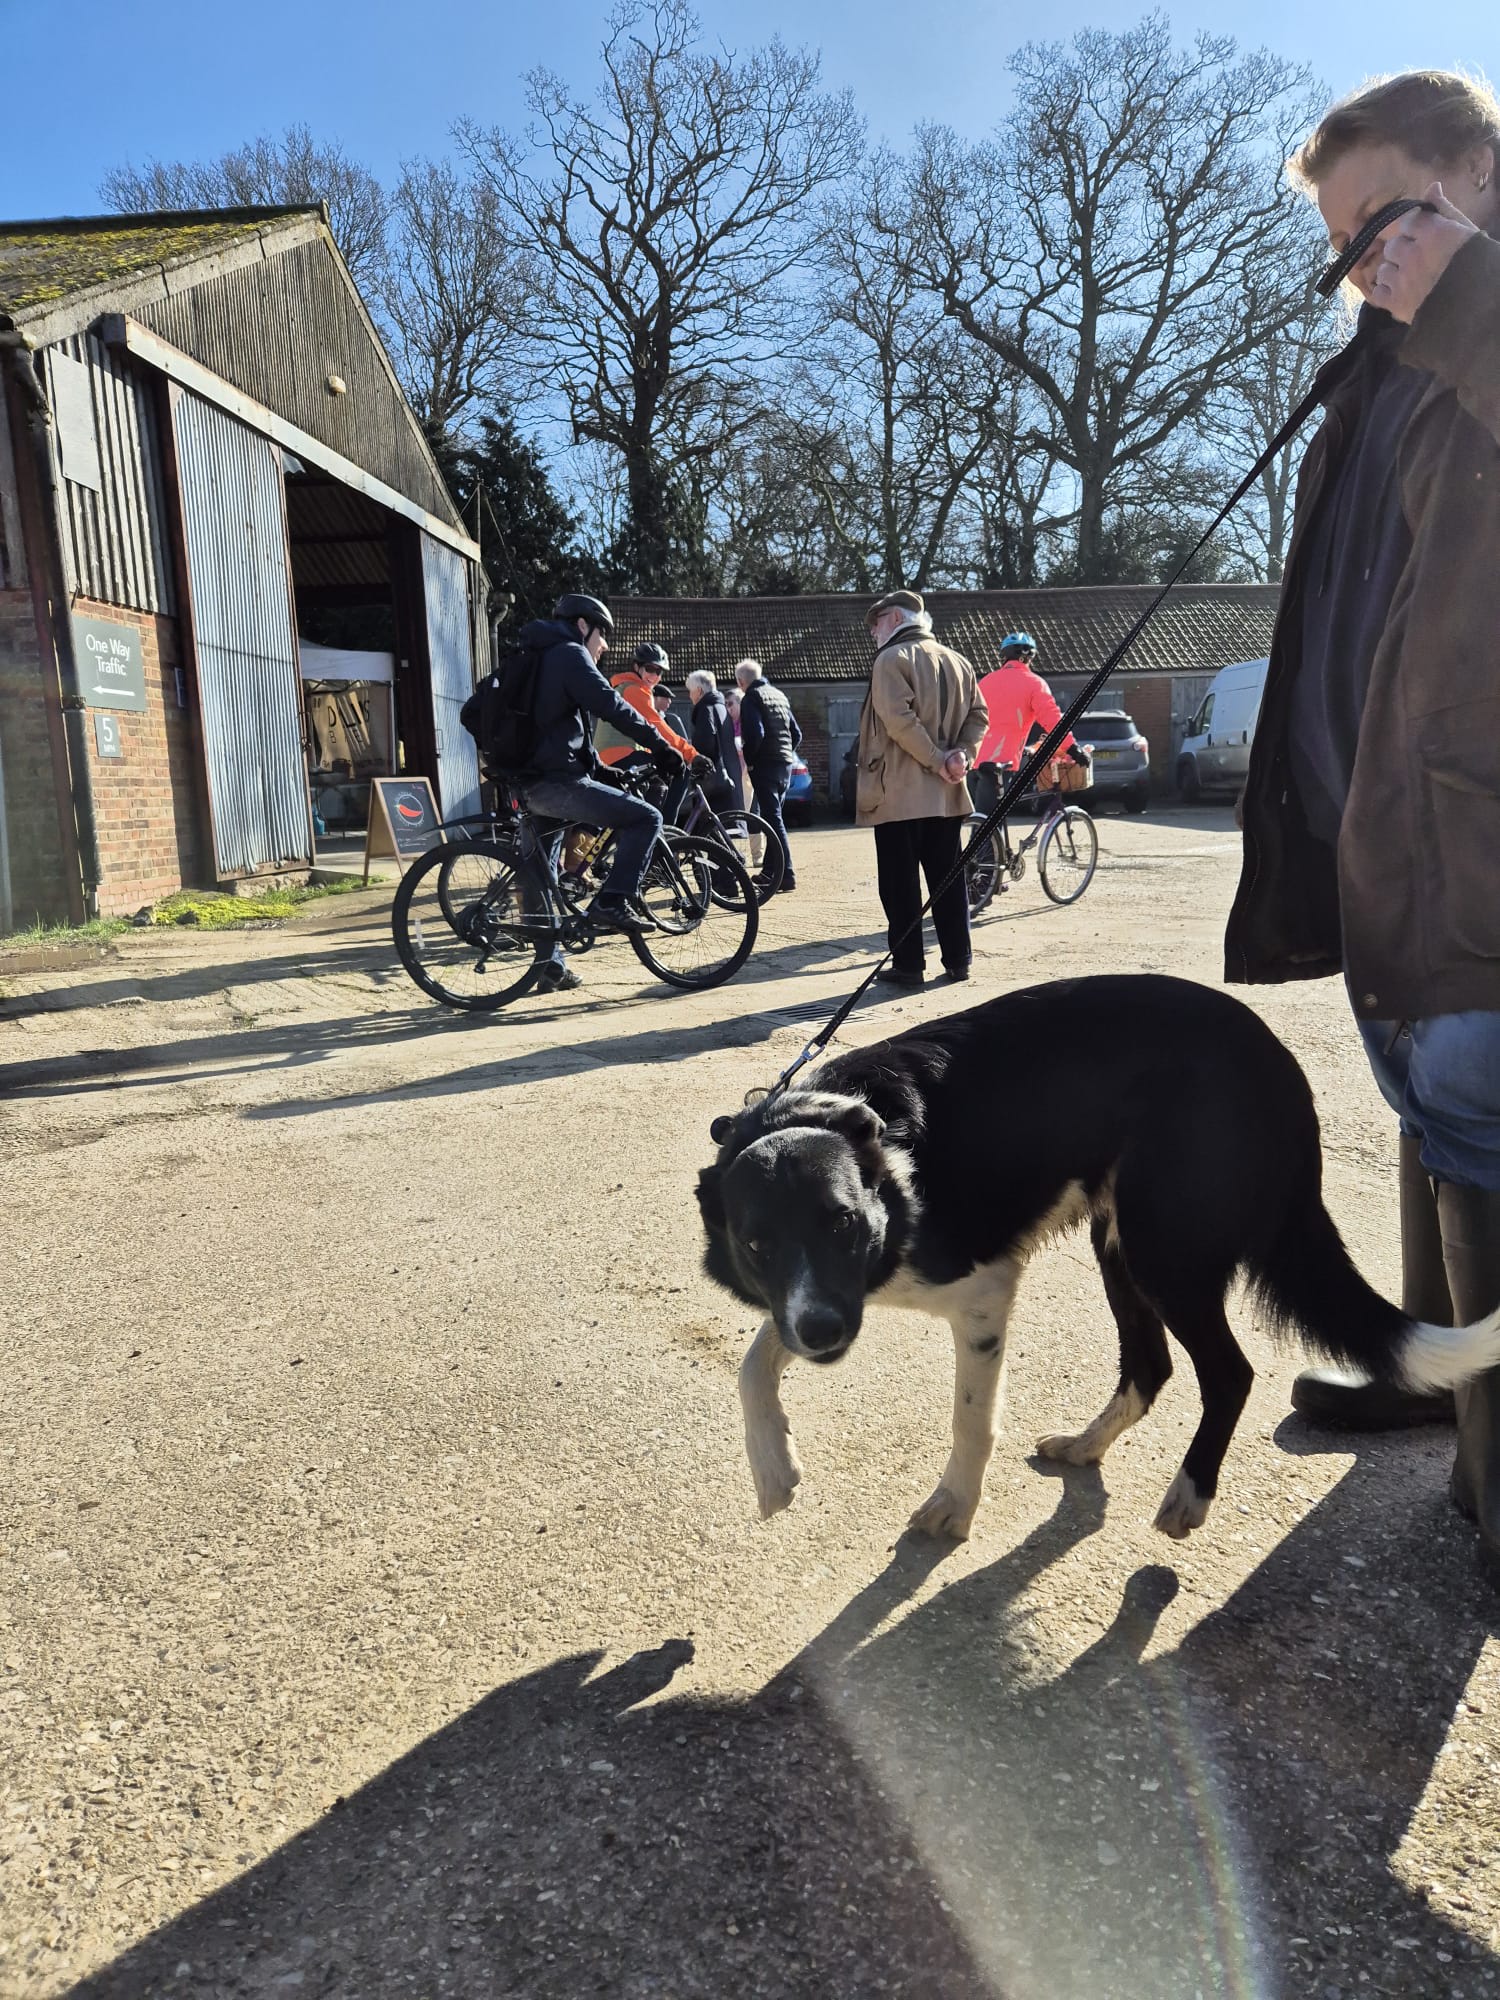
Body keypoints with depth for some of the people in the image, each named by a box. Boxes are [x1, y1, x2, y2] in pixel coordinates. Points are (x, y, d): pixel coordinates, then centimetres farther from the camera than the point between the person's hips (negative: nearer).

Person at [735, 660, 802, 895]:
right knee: (773, 816, 16)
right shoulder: (779, 695, 18)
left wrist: (748, 759, -7)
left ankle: (786, 875, -13)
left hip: (765, 765, -8)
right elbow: (796, 734, 17)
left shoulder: (750, 699, -6)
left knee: (772, 819, -9)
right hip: (785, 764, 8)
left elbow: (755, 734, -20)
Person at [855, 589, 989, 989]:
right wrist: (961, 754, -2)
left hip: (899, 793, -7)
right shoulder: (957, 661, 15)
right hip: (946, 793, 7)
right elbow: (978, 715, 10)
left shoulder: (891, 659, -7)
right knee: (947, 877, 11)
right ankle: (957, 960, 14)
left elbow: (899, 720, -20)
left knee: (900, 882, -1)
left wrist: (937, 760, -14)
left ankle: (908, 964, 0)